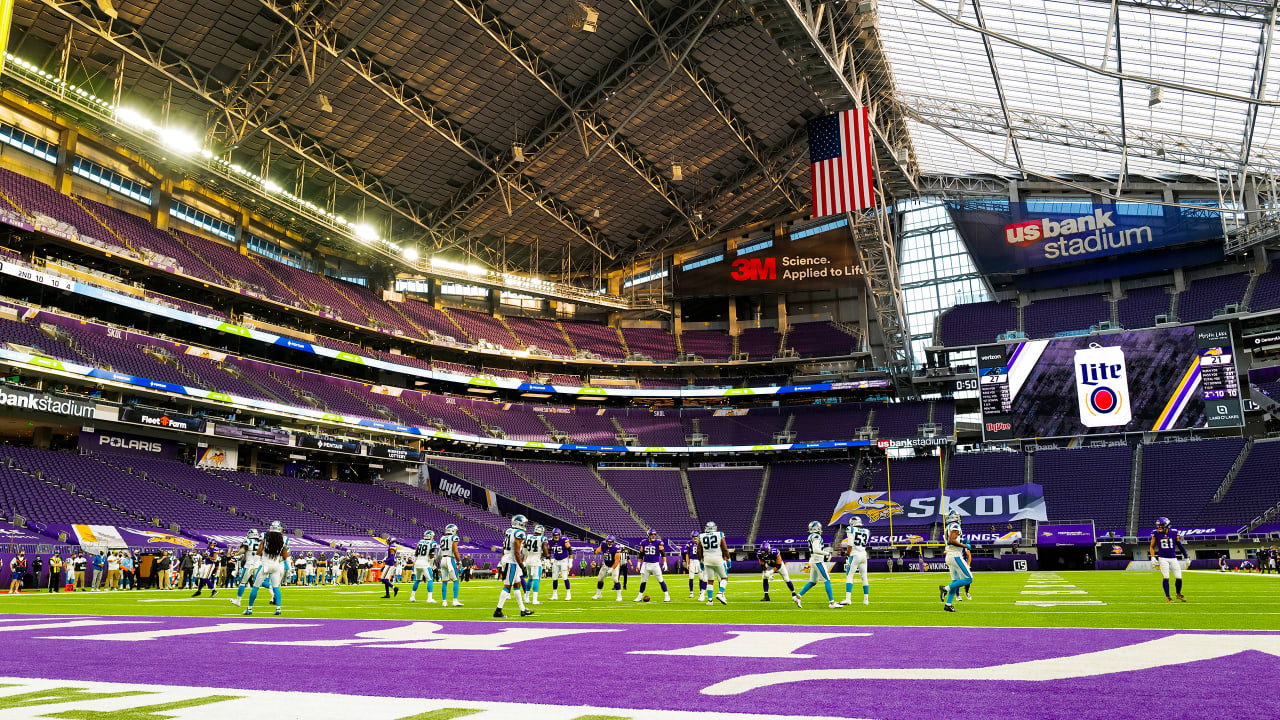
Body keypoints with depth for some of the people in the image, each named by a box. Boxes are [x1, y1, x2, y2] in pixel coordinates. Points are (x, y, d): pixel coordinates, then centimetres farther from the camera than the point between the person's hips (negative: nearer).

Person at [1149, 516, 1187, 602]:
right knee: (1166, 578, -6)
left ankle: (1178, 594, 27)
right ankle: (1167, 597, 4)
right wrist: (1153, 557, -3)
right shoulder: (1156, 534, -3)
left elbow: (1180, 546, 10)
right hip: (1163, 559, -1)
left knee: (1179, 578, 2)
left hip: (1173, 559, 2)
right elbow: (1152, 546, 7)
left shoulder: (1174, 533, -2)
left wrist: (1187, 556, 12)